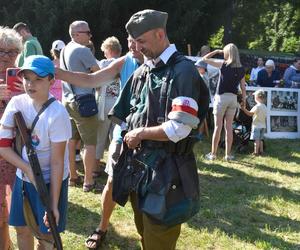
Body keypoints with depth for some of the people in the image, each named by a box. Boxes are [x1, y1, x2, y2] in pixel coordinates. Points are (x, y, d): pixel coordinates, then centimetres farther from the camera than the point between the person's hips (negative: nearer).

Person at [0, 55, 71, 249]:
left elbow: (57, 163, -21)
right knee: (22, 229, 17)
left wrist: (54, 204, -20)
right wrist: (28, 170, -19)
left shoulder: (57, 114, -24)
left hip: (51, 181, -5)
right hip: (23, 177, 5)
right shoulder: (17, 103, -10)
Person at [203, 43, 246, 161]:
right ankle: (228, 154, 12)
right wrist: (244, 102, 13)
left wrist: (216, 51, 10)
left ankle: (213, 154, 6)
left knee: (218, 127, 1)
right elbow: (243, 88, 5)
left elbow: (205, 58, 0)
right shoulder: (241, 69, 4)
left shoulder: (223, 65, -8)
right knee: (229, 127, 8)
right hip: (233, 98, 4)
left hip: (221, 97, -3)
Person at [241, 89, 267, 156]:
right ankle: (261, 150, 17)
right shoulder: (265, 107, 9)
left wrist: (244, 109, -15)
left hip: (256, 125, -8)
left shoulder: (257, 106, -16)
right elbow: (265, 116, 14)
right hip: (263, 125, 8)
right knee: (260, 139, 15)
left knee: (256, 139, -8)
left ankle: (256, 152, -9)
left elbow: (250, 113, -18)